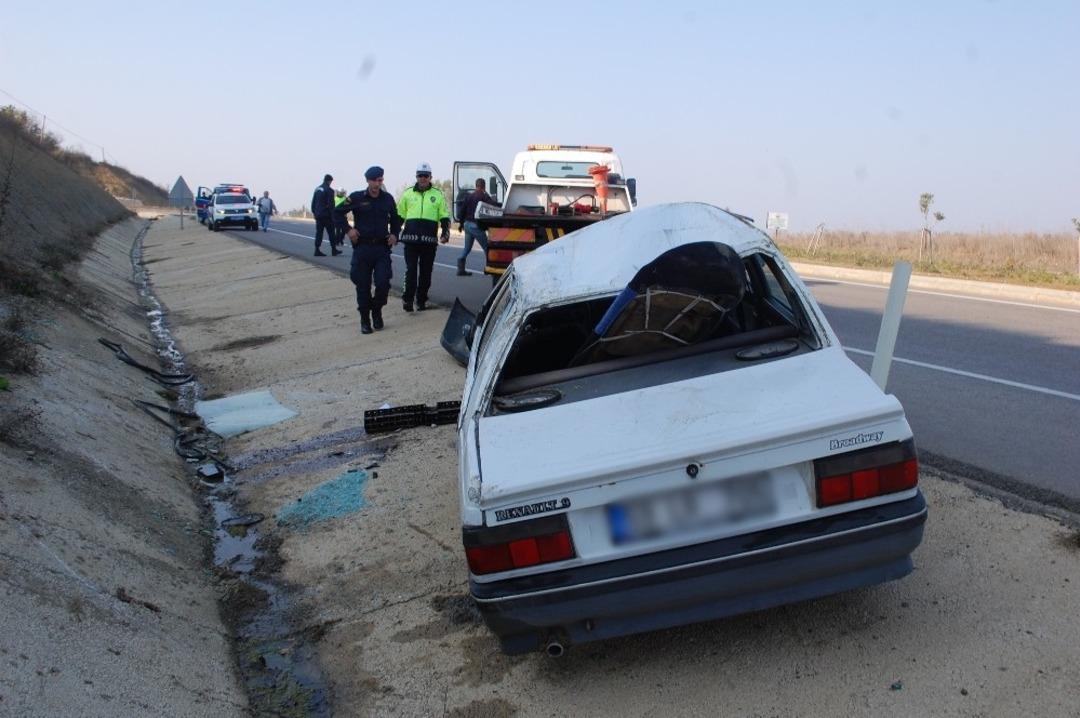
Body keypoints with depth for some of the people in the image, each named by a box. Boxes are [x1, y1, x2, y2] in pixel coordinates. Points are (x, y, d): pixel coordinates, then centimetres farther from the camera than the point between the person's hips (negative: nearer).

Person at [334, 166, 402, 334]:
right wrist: (347, 229, -5)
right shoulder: (357, 198, -3)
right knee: (363, 286, 2)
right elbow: (338, 212, 5)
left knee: (383, 283, -9)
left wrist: (394, 234, 7)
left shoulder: (388, 199, 6)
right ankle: (365, 320, 14)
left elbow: (395, 218, 22)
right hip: (362, 248, -2)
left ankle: (377, 311, 16)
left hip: (382, 248, 2)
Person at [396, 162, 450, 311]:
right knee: (411, 270, -6)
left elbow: (444, 215, 10)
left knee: (426, 272, 6)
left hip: (429, 239, 1)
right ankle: (407, 299, -4)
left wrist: (445, 231, -4)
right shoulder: (407, 193, 12)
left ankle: (421, 300, 15)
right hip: (410, 237, 0)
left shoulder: (438, 194, 10)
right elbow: (399, 214, 18)